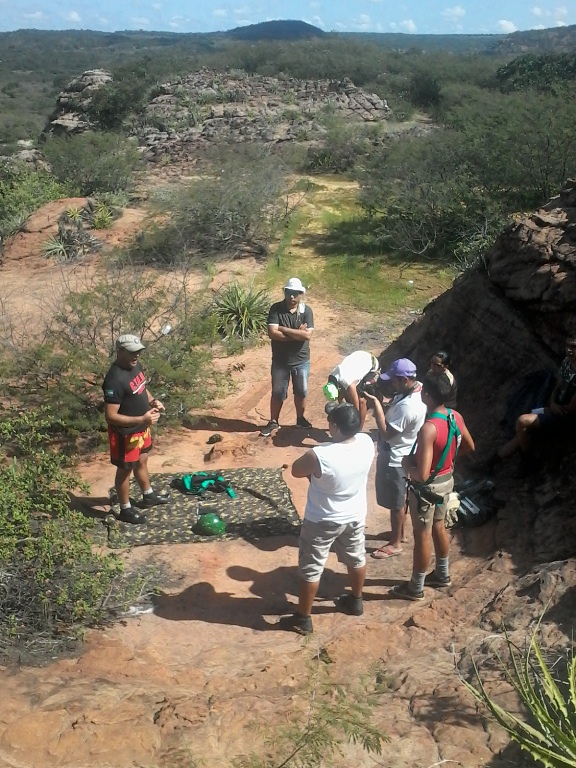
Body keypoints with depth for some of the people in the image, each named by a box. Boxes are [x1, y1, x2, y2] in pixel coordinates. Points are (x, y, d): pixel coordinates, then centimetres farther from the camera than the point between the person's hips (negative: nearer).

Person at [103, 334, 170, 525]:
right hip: (125, 433, -9)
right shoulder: (115, 380, -32)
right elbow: (111, 416, -31)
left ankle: (148, 495, 48)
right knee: (125, 469, 10)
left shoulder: (135, 366, -3)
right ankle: (126, 509, 29)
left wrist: (152, 401, -2)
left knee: (142, 461, 27)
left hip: (141, 428, 9)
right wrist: (142, 419, -34)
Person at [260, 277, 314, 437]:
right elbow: (272, 333, -22)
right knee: (277, 392, 9)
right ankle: (273, 422, 25)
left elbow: (307, 335, -20)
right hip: (280, 360, -1)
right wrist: (297, 334, -20)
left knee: (301, 392, 15)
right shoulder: (276, 309, -11)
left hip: (301, 360, 1)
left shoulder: (306, 311, -9)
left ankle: (300, 419, 35)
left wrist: (284, 329, -21)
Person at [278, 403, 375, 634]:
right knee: (356, 558, 28)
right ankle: (355, 601, 51)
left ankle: (303, 619, 28)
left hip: (322, 521, -6)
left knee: (310, 569, 13)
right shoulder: (367, 442, -19)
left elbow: (296, 470, -14)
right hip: (355, 516, 6)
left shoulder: (319, 456, -36)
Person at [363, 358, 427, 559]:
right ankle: (399, 533, 43)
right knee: (399, 499, 25)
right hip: (400, 455, 10)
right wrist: (382, 403, -4)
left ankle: (395, 544, 25)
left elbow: (387, 433, -28)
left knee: (396, 502, 8)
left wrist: (376, 404, -26)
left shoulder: (407, 406, -35)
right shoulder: (418, 388, -4)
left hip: (395, 458, -10)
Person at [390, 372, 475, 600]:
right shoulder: (456, 417, -9)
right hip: (447, 479, 8)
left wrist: (407, 463, -14)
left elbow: (422, 475, -34)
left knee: (422, 535, 9)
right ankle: (442, 575, 46)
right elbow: (469, 446, 9)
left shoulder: (428, 428, -34)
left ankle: (415, 588, 28)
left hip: (427, 487, -8)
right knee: (439, 526, 27)